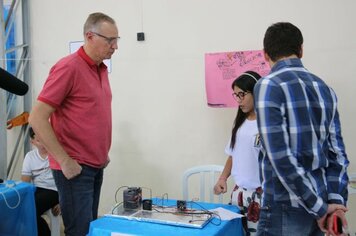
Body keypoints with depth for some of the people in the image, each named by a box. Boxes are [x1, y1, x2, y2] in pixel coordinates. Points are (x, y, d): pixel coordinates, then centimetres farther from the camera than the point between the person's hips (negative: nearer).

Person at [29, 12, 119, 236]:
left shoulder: (101, 69, 9)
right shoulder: (68, 67, -15)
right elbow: (37, 118, -18)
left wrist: (103, 152, 14)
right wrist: (65, 161, -18)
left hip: (96, 165, 8)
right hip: (75, 167, -8)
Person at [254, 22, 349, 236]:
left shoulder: (268, 86, -13)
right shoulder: (325, 88, 10)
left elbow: (280, 156, -19)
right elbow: (337, 152, 6)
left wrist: (320, 208, -13)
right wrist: (336, 201, 1)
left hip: (286, 208, -7)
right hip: (320, 203, 7)